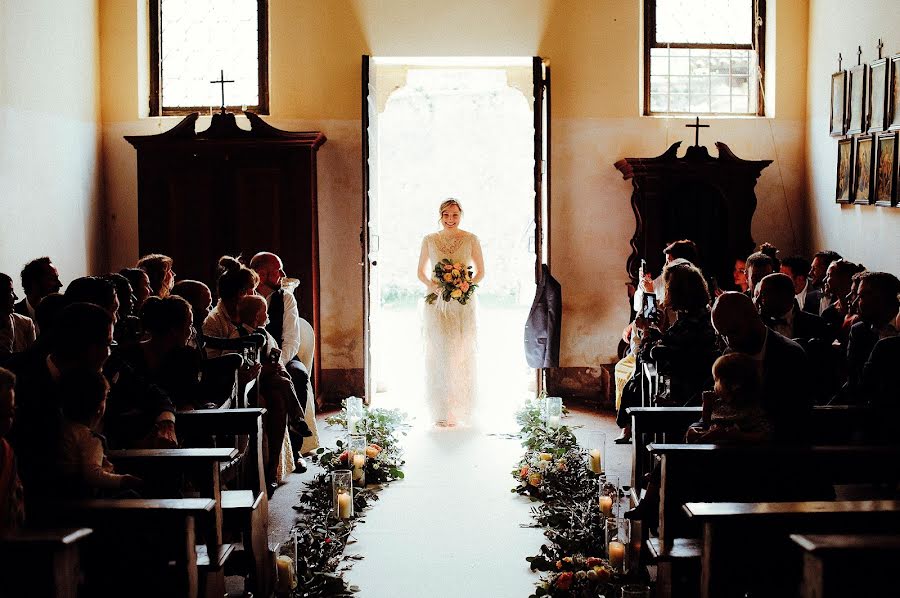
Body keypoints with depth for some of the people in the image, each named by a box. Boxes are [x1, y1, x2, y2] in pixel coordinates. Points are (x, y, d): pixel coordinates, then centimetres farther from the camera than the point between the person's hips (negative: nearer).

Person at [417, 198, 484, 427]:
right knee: (438, 355, -4)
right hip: (436, 303, 1)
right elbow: (421, 272, 12)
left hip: (463, 303, 0)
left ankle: (460, 411, 7)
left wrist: (467, 285, -11)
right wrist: (432, 285, -9)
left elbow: (480, 271, 9)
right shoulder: (429, 240, 5)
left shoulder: (471, 240, 3)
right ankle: (441, 412, 1)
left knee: (462, 355, -2)